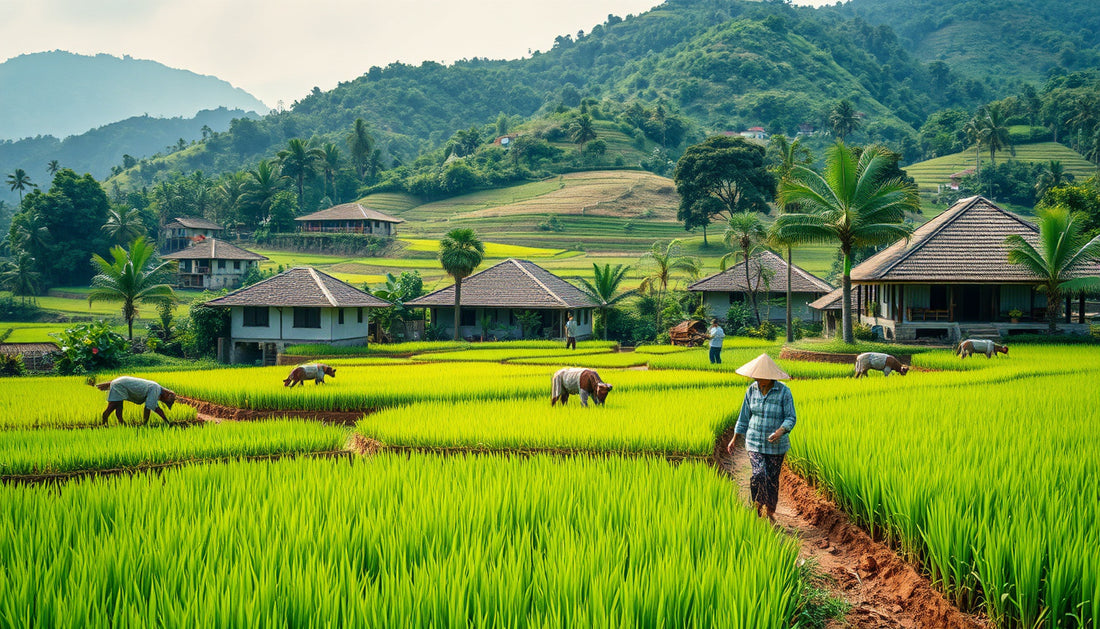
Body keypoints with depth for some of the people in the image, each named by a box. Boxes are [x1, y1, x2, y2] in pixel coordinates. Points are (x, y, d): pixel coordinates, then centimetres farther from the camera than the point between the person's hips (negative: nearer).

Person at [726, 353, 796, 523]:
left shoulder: (784, 391, -12)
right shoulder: (752, 390, -2)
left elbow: (790, 418, -10)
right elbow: (744, 416, 8)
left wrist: (780, 431, -31)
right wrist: (734, 439, 9)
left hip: (776, 444, -1)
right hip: (755, 442, 1)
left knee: (772, 478, 7)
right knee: (758, 474, -14)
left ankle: (770, 512, 26)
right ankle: (757, 507, 8)